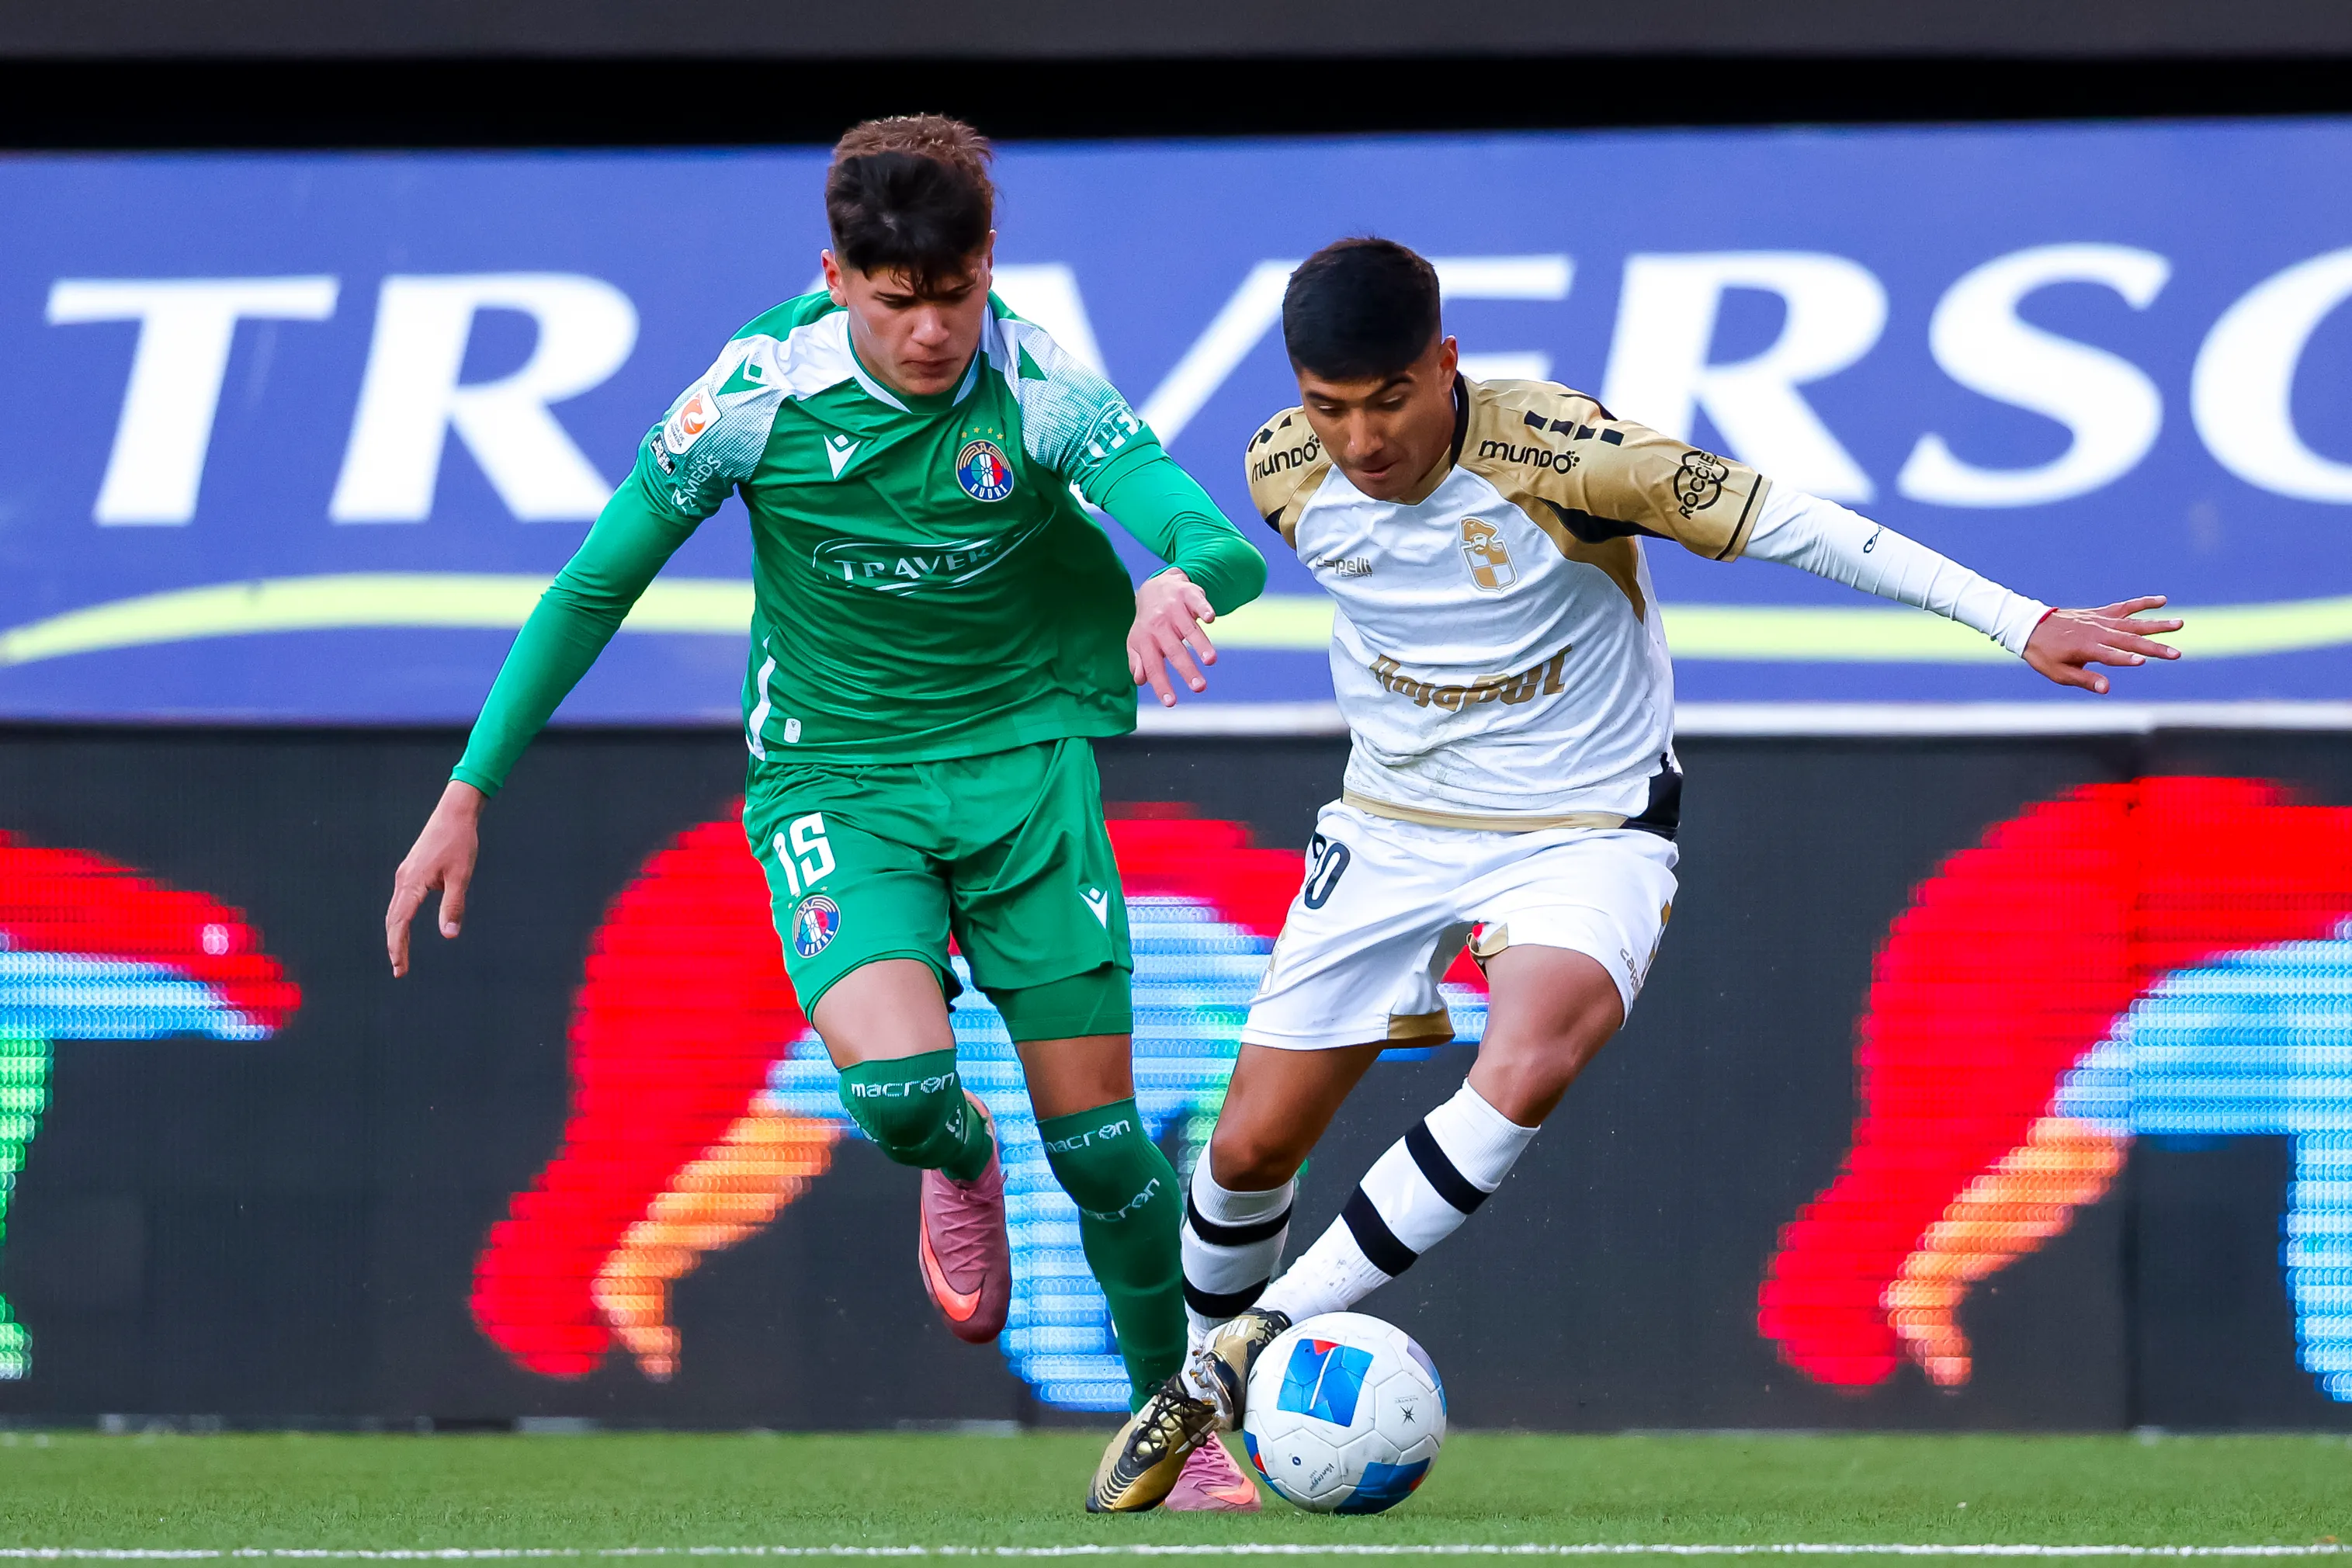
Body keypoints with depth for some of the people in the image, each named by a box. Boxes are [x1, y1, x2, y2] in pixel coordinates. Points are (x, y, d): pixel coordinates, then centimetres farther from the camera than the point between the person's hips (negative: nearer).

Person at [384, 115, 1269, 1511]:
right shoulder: (760, 394, -14)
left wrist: (1183, 582, -51)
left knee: (1095, 1129, 0)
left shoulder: (1042, 392, -15)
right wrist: (470, 793, -3)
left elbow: (1226, 548, -25)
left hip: (1025, 759, 1)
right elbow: (596, 587, -3)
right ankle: (961, 1165, 13)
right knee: (897, 1084, -26)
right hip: (830, 779, -1)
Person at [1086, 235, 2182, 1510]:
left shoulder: (1557, 455, -25)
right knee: (1253, 1143, 3)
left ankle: (1263, 1338, -22)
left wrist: (2022, 624, -24)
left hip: (1582, 830, -4)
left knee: (1526, 1070, -33)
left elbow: (1789, 524, -21)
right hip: (1392, 824, 4)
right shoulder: (1283, 475, -11)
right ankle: (1199, 1387, 33)